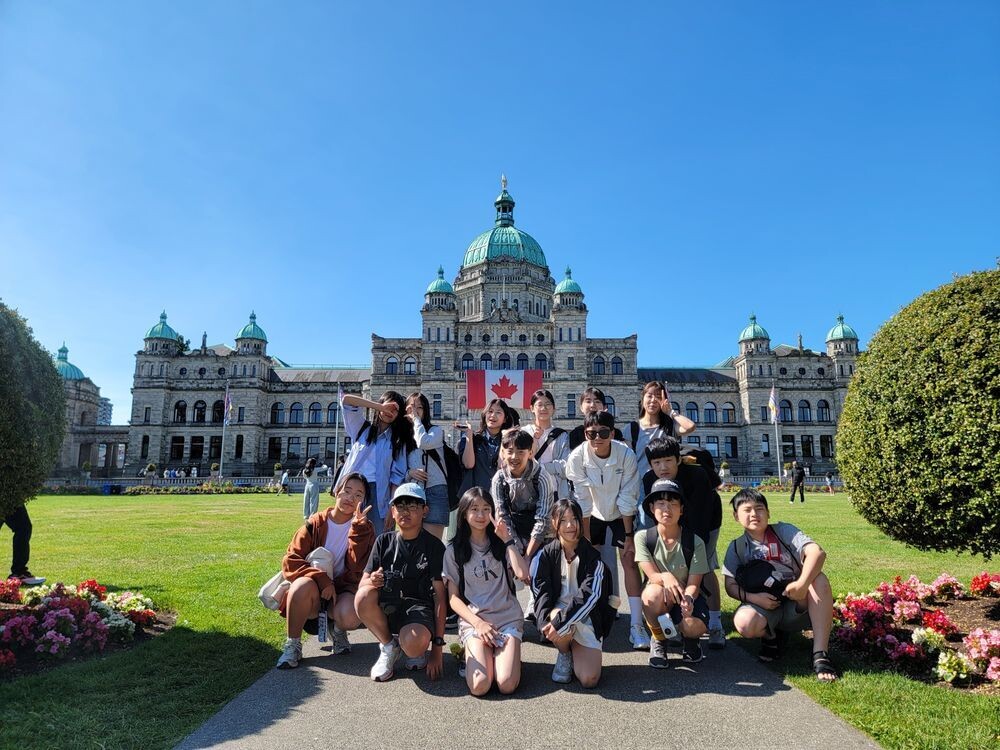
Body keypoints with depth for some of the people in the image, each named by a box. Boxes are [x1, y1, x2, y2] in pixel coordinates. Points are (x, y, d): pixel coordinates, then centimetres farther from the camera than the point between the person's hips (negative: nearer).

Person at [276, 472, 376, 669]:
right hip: (313, 594, 0)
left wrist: (357, 527, -23)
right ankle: (292, 645, -13)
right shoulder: (316, 523, -2)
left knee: (351, 616, -33)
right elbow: (290, 560, -9)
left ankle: (338, 630, 6)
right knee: (304, 584, -34)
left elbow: (358, 568, -15)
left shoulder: (363, 528, -1)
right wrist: (322, 579, -23)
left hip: (342, 591, 0)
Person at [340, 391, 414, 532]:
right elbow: (346, 400, -1)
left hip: (378, 494, 0)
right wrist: (380, 407, -7)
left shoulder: (398, 440, 12)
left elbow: (397, 476, 4)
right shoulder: (361, 428, 13)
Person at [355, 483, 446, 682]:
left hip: (418, 606, -3)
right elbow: (362, 582, 4)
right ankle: (389, 647, -2)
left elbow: (440, 596, -5)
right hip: (386, 606, 3)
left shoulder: (434, 546, -2)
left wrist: (437, 646, -10)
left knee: (413, 645, -35)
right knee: (363, 596, -30)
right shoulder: (384, 541, 6)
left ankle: (417, 650, 6)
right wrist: (371, 581, -23)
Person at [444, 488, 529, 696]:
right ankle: (471, 653, 8)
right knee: (479, 686, -22)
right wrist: (478, 623, -11)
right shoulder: (454, 551, 4)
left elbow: (523, 574, -10)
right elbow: (453, 598, 2)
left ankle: (500, 654, 10)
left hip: (508, 618, 1)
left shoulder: (502, 544, 8)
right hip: (473, 620, -1)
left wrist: (507, 539, -10)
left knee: (507, 685, -20)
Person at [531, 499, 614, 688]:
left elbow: (589, 596, -19)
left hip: (585, 618, 0)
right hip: (556, 612, 0)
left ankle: (574, 650, 21)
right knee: (556, 619, -36)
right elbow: (541, 592, -14)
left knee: (589, 680, -14)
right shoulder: (545, 555, -6)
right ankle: (564, 655, 0)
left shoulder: (592, 557, -8)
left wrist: (560, 622, -29)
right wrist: (547, 618, -35)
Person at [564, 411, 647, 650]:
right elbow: (582, 500, -18)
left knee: (629, 561, -10)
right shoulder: (577, 457, -26)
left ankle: (636, 625, -4)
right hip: (593, 514, 1)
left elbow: (627, 499, -20)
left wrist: (628, 535, -17)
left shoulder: (626, 455, -27)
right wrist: (585, 538, -14)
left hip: (621, 514, -1)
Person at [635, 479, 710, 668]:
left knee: (694, 627, -33)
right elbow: (652, 575, -17)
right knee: (654, 592, -36)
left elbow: (694, 583, -13)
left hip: (687, 596, 0)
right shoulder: (643, 537, -11)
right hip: (659, 600, 0)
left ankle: (689, 638, 10)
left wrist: (688, 600, -37)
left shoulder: (694, 541, -11)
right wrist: (665, 577, -42)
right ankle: (658, 640, -5)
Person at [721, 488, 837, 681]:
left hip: (796, 604, 0)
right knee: (744, 623, -34)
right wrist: (753, 597, -20)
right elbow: (731, 585, 0)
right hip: (764, 605, 0)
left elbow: (817, 552, -17)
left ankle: (820, 654, -26)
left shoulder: (784, 531, 0)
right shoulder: (736, 547, 4)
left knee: (819, 579, -29)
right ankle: (771, 636, 5)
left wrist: (803, 583, -32)